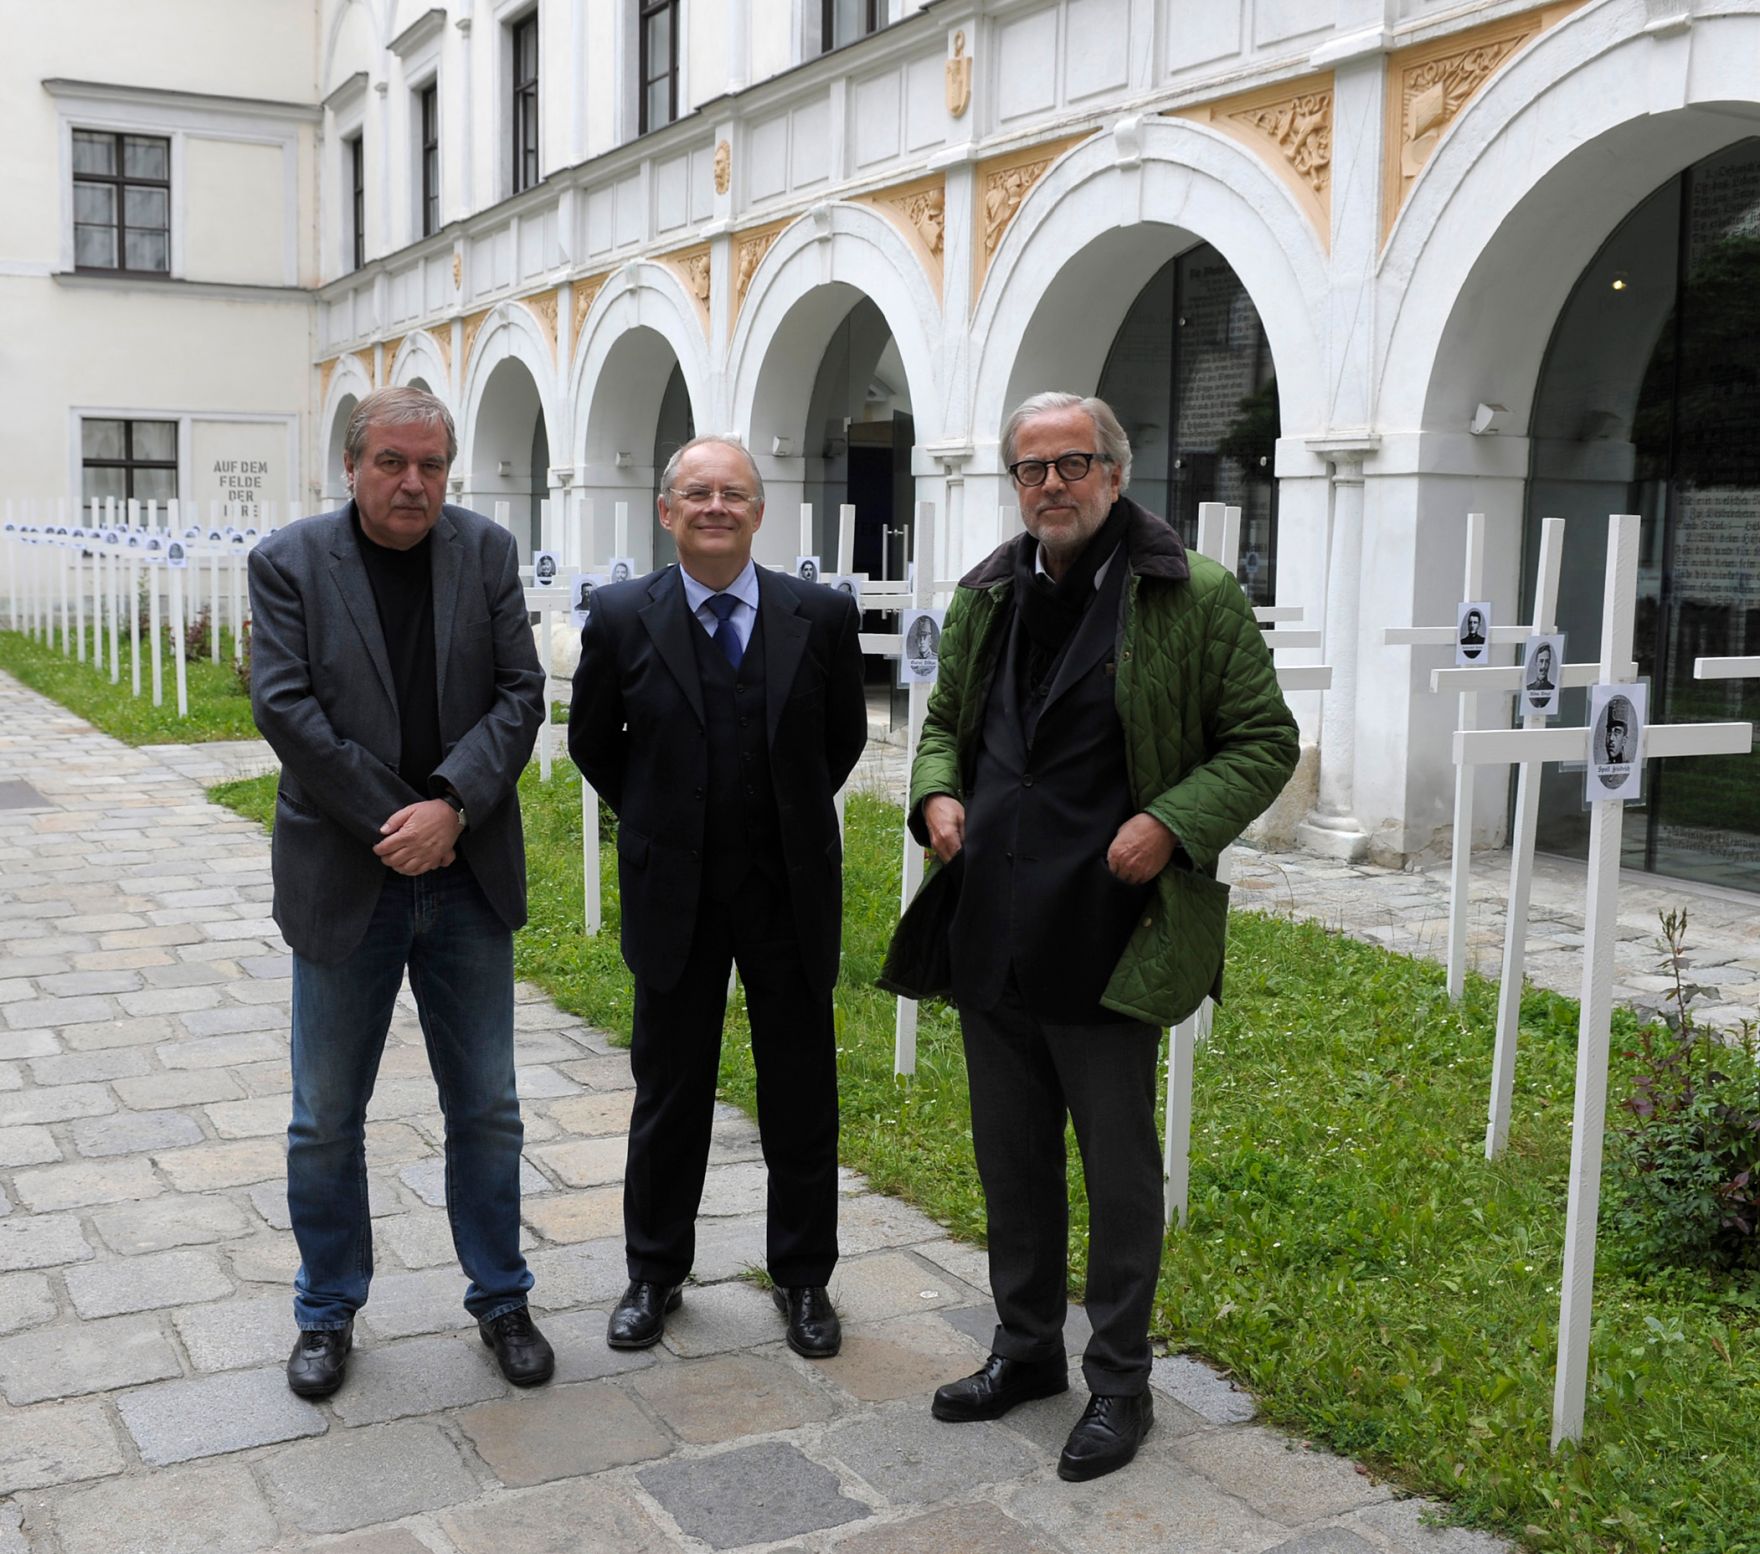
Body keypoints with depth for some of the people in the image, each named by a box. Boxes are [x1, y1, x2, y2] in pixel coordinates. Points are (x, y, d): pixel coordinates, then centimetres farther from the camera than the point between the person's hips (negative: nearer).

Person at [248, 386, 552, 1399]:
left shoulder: (487, 552, 2)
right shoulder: (290, 562, -4)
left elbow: (522, 695, -3)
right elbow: (285, 708, -11)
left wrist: (451, 808, -16)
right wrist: (393, 823, -14)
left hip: (468, 877, 2)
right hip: (346, 883, -1)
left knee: (487, 1106, 11)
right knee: (327, 1119, 10)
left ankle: (501, 1298, 27)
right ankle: (329, 1312, 28)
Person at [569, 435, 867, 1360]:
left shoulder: (822, 617, -5)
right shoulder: (623, 619, -6)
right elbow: (593, 744, 8)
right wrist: (658, 822, 8)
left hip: (791, 892, 1)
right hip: (674, 895, 0)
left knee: (801, 1092, 10)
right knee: (669, 1090, 12)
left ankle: (803, 1278, 27)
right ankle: (654, 1274, 29)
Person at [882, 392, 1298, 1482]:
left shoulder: (1196, 599, -6)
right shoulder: (984, 599, 10)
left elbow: (1265, 740, -4)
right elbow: (944, 722, 22)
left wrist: (1173, 822, -18)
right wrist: (939, 792, 2)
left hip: (1106, 941, -5)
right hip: (987, 932, 6)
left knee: (1119, 1168, 6)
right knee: (1011, 1159, 17)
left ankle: (1120, 1382, 23)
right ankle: (1027, 1349, 35)